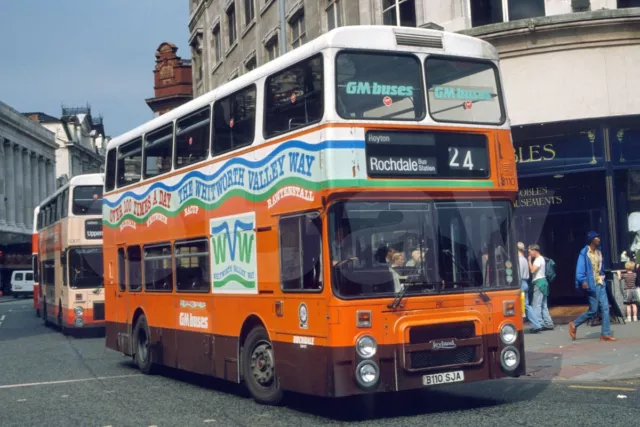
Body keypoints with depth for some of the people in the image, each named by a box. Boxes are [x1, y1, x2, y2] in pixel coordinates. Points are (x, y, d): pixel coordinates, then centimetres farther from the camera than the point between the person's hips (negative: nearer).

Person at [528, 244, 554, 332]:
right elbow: (533, 270, 17)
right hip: (541, 283, 11)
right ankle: (548, 324, 13)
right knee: (543, 305, 12)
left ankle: (538, 325, -14)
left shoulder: (539, 259, -12)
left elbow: (532, 270, -21)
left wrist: (529, 261, -11)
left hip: (539, 283, -11)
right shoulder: (540, 259, 18)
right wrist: (531, 261, 10)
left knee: (536, 305, -11)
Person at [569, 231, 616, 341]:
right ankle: (574, 325, 13)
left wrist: (602, 278, 13)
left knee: (605, 308, 1)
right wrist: (582, 281, -28)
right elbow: (580, 269, -18)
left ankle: (605, 334, 4)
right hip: (591, 285, -7)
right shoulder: (584, 253, -11)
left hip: (600, 284, 7)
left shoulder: (598, 252, 13)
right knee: (593, 310, -4)